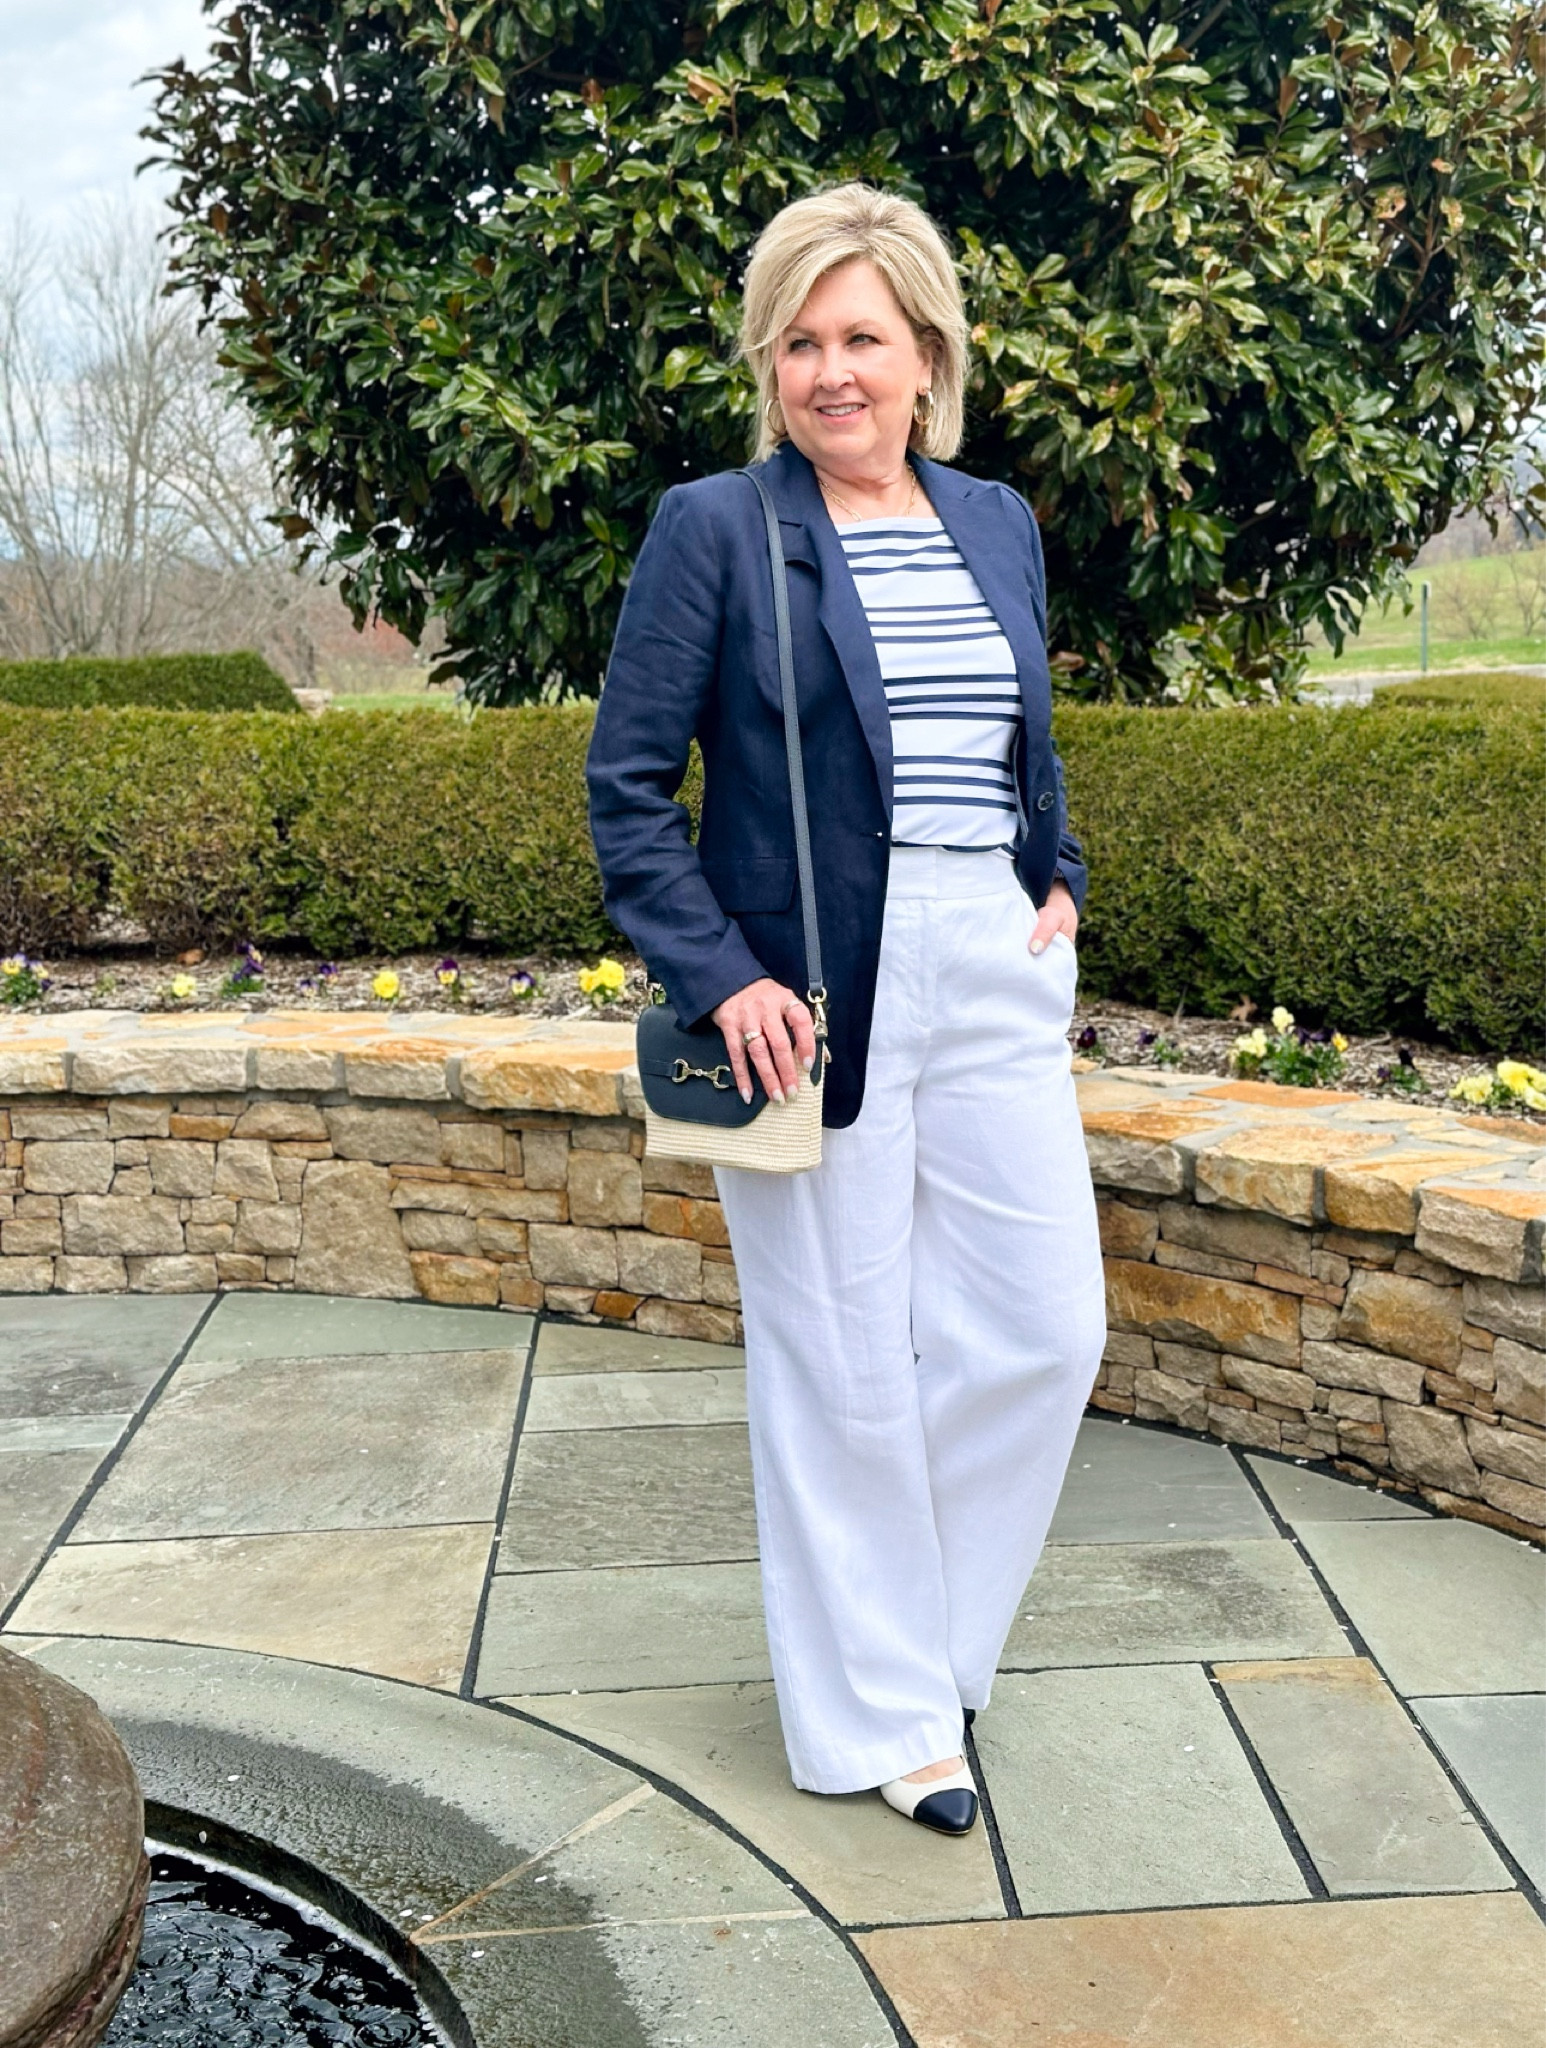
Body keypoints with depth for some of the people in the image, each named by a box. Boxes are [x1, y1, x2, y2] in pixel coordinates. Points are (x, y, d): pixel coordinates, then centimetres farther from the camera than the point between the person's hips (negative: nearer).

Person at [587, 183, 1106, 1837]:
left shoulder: (998, 524, 11)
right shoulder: (714, 530, -5)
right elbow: (626, 787, -6)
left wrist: (1057, 880, 9)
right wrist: (719, 975, -15)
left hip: (994, 984, 6)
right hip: (809, 1000, -5)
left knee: (1046, 1327, 7)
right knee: (846, 1360, 5)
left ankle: (919, 1620, 33)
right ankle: (883, 1711, 25)